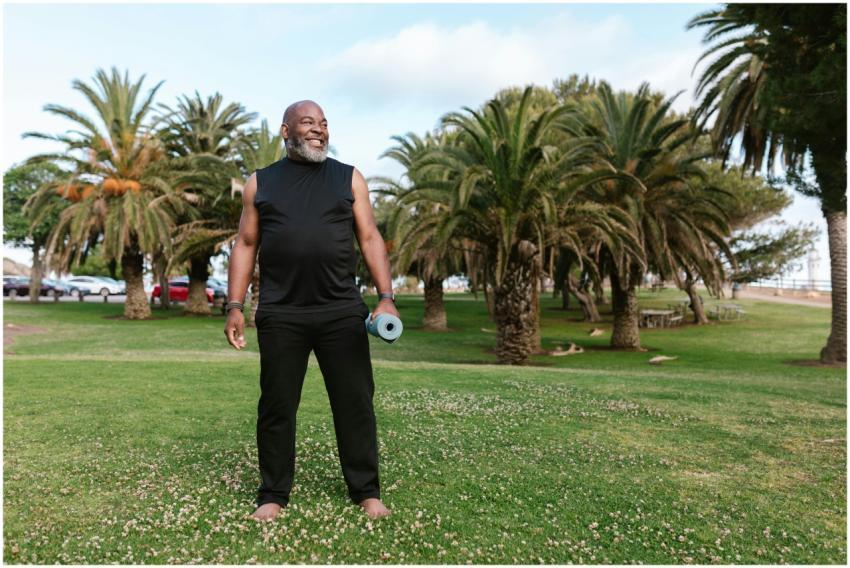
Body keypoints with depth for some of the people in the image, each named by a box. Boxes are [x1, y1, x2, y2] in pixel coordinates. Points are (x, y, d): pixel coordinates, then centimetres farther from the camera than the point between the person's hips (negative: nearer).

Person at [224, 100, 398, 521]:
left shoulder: (348, 178, 11)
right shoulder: (260, 183, 13)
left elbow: (370, 239, 6)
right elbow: (246, 245, 12)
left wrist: (386, 297, -5)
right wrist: (234, 306, 3)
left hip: (343, 312, 0)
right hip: (280, 315, 0)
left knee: (355, 403, 3)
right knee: (277, 406, 6)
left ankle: (367, 491, 17)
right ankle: (273, 494, 21)